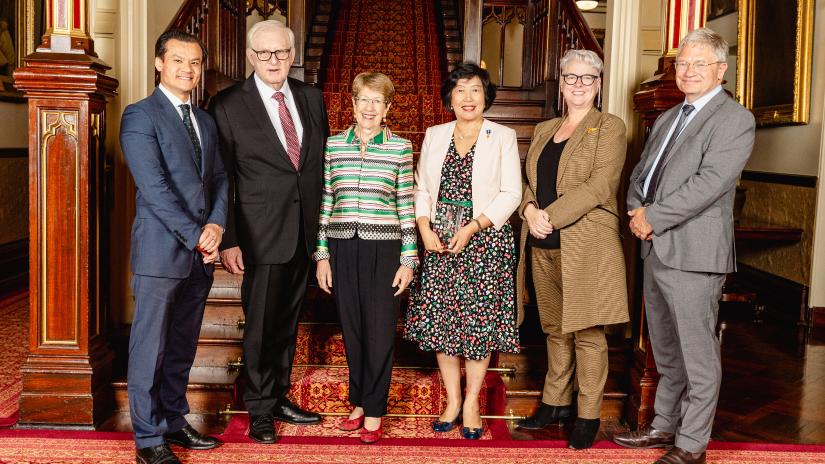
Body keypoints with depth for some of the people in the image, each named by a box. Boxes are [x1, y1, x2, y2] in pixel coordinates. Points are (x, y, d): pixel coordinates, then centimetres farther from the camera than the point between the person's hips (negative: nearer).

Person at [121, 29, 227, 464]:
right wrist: (195, 236, -15)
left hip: (200, 254, 7)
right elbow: (154, 187, -14)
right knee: (150, 347, 2)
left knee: (183, 347, 15)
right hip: (161, 251, -6)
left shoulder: (205, 121, 17)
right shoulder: (140, 115, -6)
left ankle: (174, 421, 28)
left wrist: (216, 224, -6)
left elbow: (219, 178, 12)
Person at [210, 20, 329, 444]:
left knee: (287, 322, 16)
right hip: (261, 233, -4)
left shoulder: (312, 98, 7)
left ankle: (280, 398, 31)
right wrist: (228, 240, -12)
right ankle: (259, 410, 20)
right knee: (260, 324, 4)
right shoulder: (228, 104, -6)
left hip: (306, 231, 5)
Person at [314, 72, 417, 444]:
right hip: (343, 248, 2)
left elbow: (406, 206, 2)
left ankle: (374, 411, 16)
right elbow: (324, 202, 9)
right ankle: (359, 401, 28)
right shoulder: (333, 145, 6)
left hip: (384, 249, -2)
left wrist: (408, 259, 0)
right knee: (351, 329, 10)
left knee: (380, 330, 2)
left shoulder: (400, 147, 1)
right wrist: (322, 254, 6)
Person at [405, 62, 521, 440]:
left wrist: (471, 228, -14)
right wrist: (425, 229, -4)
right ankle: (452, 400, 19)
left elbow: (511, 193, -5)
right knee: (439, 319, 4)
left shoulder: (502, 137, 1)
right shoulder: (434, 136, 12)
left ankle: (471, 403, 14)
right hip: (439, 242, 3)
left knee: (479, 320, -1)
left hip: (485, 240, -3)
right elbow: (422, 188, 12)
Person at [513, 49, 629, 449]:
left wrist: (551, 215, -17)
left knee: (586, 333, -1)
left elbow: (600, 184, -12)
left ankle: (588, 415, 10)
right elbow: (528, 181, 16)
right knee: (554, 329, 14)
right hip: (543, 246, 6)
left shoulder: (610, 128, 0)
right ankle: (555, 403, 26)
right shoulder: (543, 130, 18)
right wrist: (530, 210, -7)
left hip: (585, 246, -5)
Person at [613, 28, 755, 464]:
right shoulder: (667, 118, 18)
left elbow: (710, 182, -19)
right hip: (656, 250, 8)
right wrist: (637, 208, -2)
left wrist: (653, 217, -15)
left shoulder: (735, 119, -8)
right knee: (666, 354, 19)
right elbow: (641, 172, 19)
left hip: (694, 254, -8)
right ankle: (664, 427, 32)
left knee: (698, 357, 1)